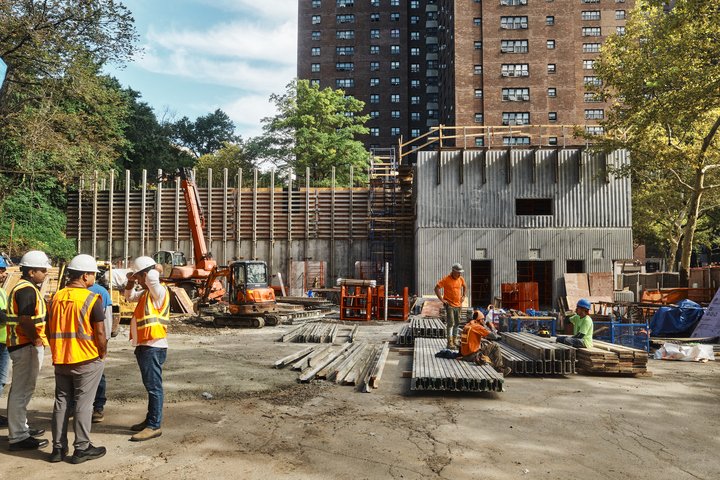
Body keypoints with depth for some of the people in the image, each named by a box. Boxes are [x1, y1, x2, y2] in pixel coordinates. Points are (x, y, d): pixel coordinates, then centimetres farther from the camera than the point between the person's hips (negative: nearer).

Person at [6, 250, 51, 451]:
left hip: (24, 345, 11)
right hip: (27, 346, -11)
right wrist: (37, 340, -16)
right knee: (21, 391, -5)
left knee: (22, 390, 20)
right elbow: (25, 321, -25)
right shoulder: (27, 290, -17)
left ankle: (21, 428, 32)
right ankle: (18, 438, 2)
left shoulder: (24, 288, 16)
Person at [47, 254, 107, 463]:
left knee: (61, 402, 14)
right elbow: (100, 333, -15)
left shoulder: (56, 297, 4)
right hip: (87, 360, -5)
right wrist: (102, 354, 0)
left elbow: (49, 331, 10)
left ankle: (58, 448, 21)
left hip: (60, 360, 6)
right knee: (83, 404, 3)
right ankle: (81, 448, 11)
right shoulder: (92, 299, -15)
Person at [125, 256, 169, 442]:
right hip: (144, 346, 10)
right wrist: (130, 282, 11)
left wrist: (140, 275, -9)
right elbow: (129, 297, 29)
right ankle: (150, 420, 27)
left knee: (154, 387, -4)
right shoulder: (146, 292, 15)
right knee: (150, 386, 17)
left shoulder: (159, 291, -13)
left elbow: (153, 276, -32)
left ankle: (154, 426, 1)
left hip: (153, 347, -10)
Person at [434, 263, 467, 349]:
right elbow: (437, 288, -14)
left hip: (458, 305, 6)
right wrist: (441, 299, -15)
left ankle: (455, 339, 27)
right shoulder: (446, 279, -13)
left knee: (457, 323, 14)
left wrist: (463, 296, 15)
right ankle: (450, 342, -6)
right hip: (449, 304, -6)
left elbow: (465, 287, 26)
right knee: (450, 323, -10)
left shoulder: (461, 279, 5)